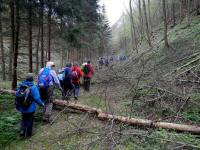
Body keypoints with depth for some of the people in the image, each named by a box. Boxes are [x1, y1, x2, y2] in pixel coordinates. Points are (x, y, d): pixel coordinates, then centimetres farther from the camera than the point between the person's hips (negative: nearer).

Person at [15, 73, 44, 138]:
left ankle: (22, 131, 15)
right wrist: (42, 104, -6)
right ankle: (28, 134, 26)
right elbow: (36, 98, -22)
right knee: (29, 120, 14)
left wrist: (17, 105, 21)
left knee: (24, 119, 25)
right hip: (30, 108, -4)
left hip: (22, 108, 4)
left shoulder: (20, 85, -4)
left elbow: (17, 96, 5)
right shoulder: (33, 87, -20)